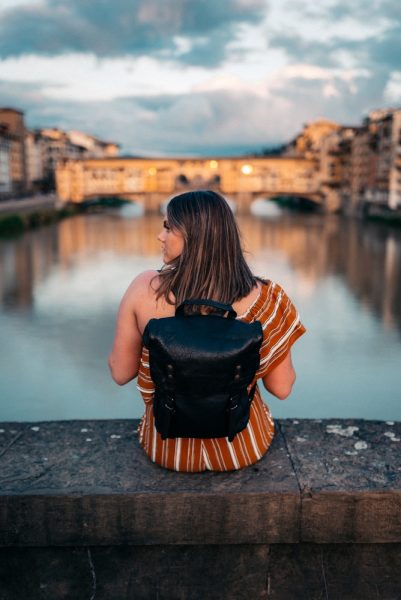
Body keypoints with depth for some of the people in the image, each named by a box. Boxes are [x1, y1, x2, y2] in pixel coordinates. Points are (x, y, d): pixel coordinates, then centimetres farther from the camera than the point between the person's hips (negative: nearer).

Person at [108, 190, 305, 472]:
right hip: (243, 450, 0)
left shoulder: (144, 288, -21)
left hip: (167, 450, 1)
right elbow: (281, 388, -11)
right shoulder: (261, 299, -22)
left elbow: (120, 373, -9)